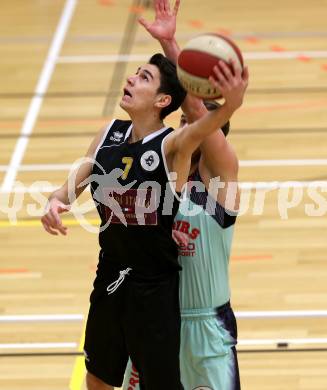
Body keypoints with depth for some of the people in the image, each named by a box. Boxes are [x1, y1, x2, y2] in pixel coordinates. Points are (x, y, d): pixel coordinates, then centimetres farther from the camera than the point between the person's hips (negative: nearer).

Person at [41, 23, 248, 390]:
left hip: (155, 289, -6)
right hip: (109, 278, 6)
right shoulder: (109, 134, -1)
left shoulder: (173, 145, -20)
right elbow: (73, 187, 6)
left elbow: (200, 128, -42)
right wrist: (55, 202, -18)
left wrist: (230, 105, -65)